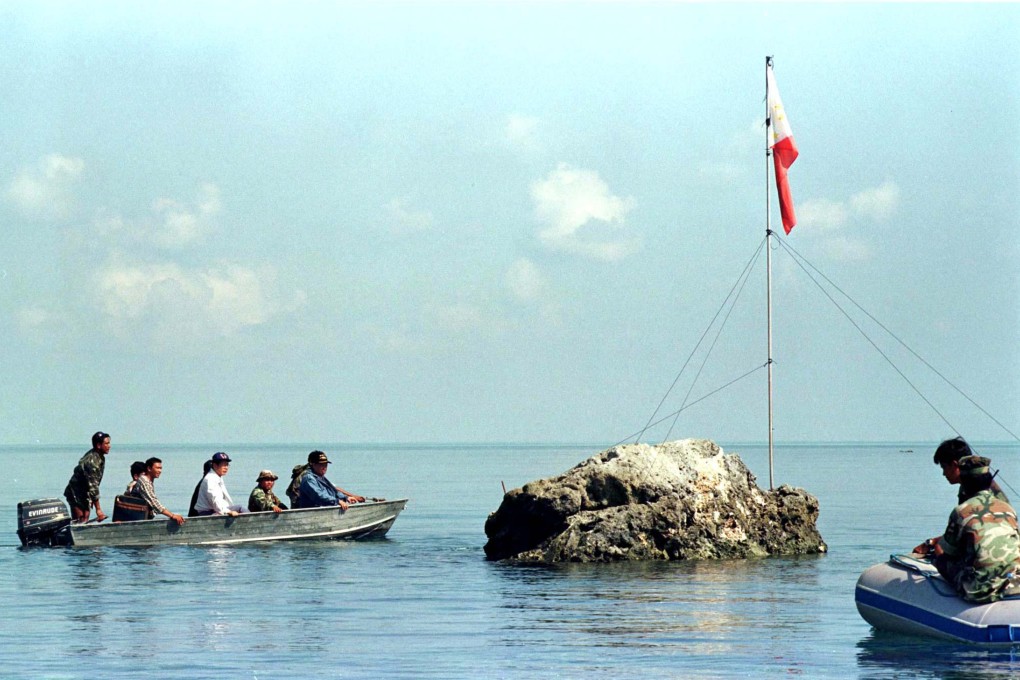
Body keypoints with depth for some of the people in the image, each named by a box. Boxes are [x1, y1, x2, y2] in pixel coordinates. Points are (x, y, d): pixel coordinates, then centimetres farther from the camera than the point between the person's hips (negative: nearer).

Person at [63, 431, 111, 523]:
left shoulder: (100, 457, 0)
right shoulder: (91, 461, -29)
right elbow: (93, 486, -29)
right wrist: (98, 509, -29)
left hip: (85, 494, 9)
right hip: (76, 494, -9)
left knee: (85, 522, 7)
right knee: (79, 523, -11)